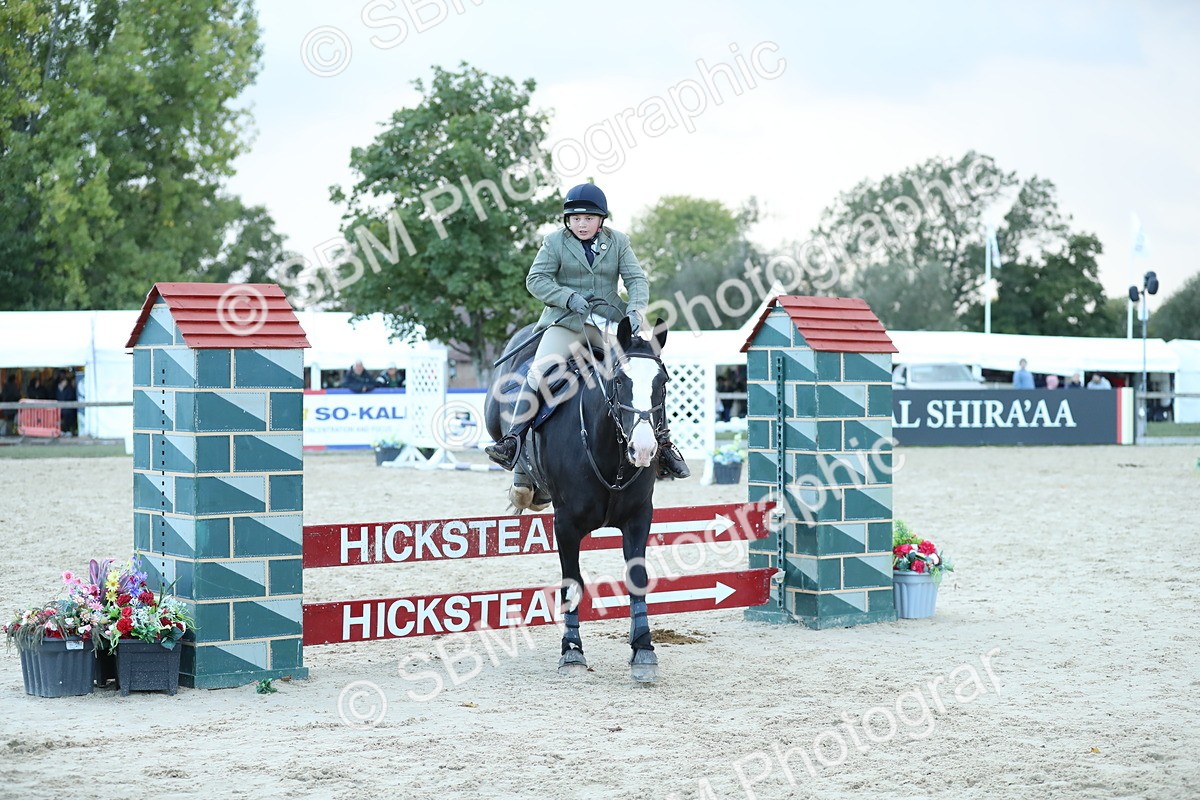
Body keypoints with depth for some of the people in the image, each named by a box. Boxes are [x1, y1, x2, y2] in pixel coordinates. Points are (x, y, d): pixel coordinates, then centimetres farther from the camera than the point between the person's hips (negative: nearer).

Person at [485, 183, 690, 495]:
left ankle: (663, 443, 2)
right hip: (565, 323, -2)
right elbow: (536, 280, -1)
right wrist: (569, 297, -17)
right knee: (538, 373, -23)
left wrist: (635, 308, -18)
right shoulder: (555, 242, 3)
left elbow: (637, 279, 3)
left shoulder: (618, 242, 9)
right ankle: (513, 442, -22)